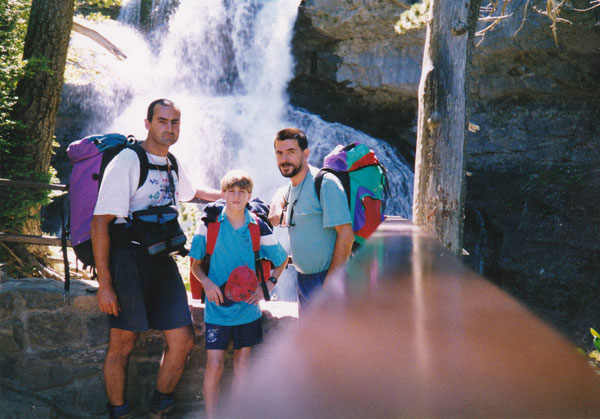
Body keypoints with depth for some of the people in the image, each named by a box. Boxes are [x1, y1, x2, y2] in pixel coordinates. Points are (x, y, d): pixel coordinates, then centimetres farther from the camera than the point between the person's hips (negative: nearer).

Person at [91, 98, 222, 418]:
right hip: (128, 259, -6)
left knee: (182, 342, 1)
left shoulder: (172, 164, 14)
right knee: (121, 345, -1)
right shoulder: (127, 161, -9)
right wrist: (104, 283, -18)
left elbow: (189, 192, 40)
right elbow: (100, 222, -14)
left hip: (163, 260, 7)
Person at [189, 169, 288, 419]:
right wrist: (206, 282, -14)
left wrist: (268, 286, -1)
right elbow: (195, 263, 5)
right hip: (217, 306, -2)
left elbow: (282, 260, 12)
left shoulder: (258, 227, 0)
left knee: (242, 361, 7)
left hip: (247, 306, 2)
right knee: (214, 364, -7)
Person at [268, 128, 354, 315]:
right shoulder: (292, 187, 11)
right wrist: (276, 206, 13)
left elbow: (346, 234, -21)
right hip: (304, 279, 9)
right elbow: (282, 194, 38)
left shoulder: (325, 183, -16)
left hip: (327, 279, -9)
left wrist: (332, 279, -22)